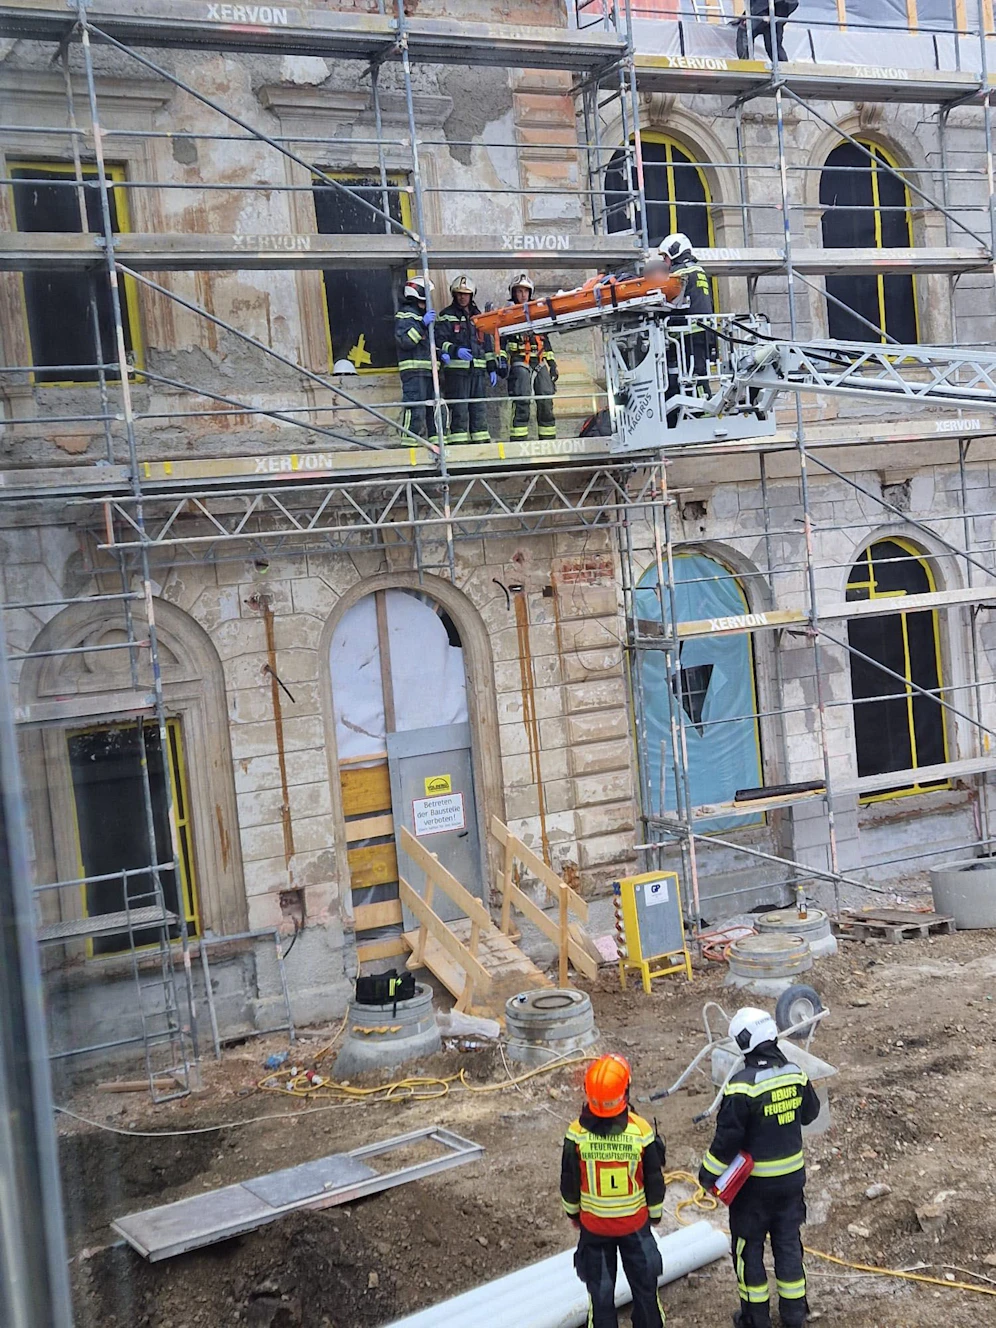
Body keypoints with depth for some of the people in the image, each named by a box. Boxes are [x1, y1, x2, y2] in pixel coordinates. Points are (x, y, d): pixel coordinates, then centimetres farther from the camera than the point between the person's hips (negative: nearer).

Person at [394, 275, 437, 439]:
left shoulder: (425, 314, 25)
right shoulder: (405, 314, -4)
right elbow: (404, 340, -18)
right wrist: (422, 324, -23)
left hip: (428, 370, 9)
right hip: (413, 369, -9)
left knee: (434, 410, 9)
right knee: (415, 409, -15)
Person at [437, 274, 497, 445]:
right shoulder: (447, 316, 4)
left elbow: (487, 343, 22)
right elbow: (440, 341, -5)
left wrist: (492, 368, 17)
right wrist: (455, 350, -23)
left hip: (478, 369, 5)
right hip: (456, 368, -5)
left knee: (479, 407, 7)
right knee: (459, 408, -8)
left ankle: (482, 441, 14)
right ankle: (458, 443, -6)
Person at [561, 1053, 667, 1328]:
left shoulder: (577, 1134, -20)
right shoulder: (641, 1131, -20)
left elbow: (569, 1182, -6)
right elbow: (654, 1180, -7)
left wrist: (572, 1212, 12)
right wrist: (655, 1213, 11)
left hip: (593, 1225, 0)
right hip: (635, 1222, 0)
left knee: (600, 1290, 15)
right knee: (644, 1285, 19)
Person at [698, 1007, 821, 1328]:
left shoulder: (743, 1086, -25)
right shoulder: (795, 1075, -7)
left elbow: (727, 1137, -20)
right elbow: (810, 1112, 11)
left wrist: (708, 1173, -7)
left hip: (754, 1182, -5)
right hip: (792, 1177, 5)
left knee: (749, 1245, 12)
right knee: (788, 1242, 18)